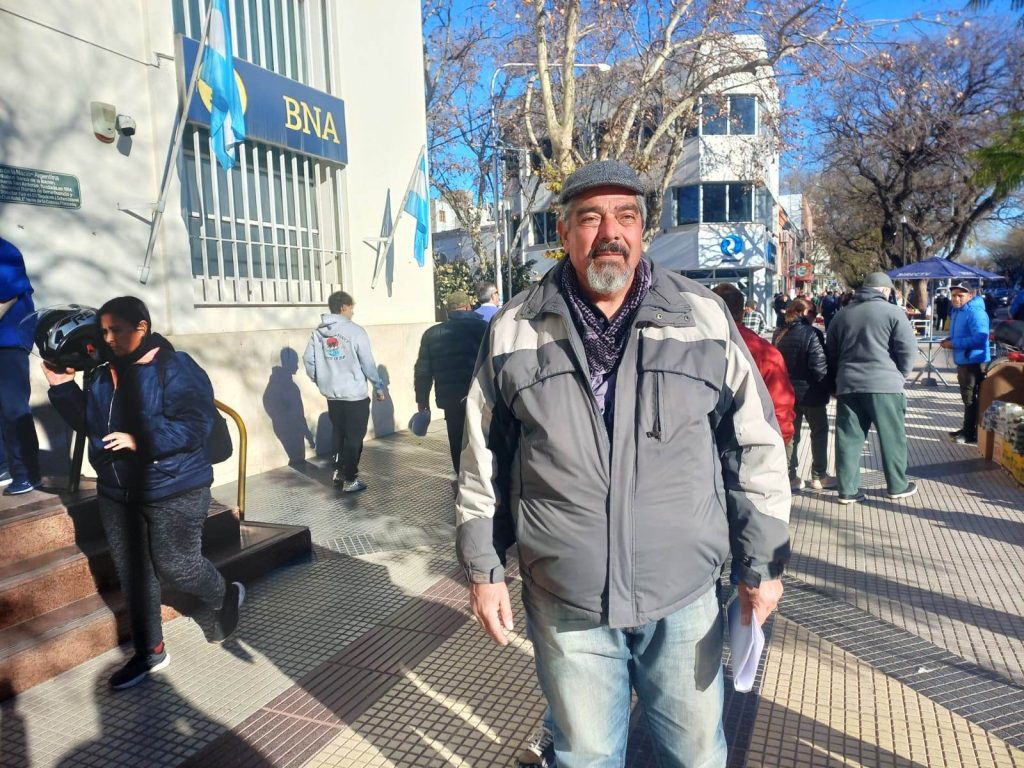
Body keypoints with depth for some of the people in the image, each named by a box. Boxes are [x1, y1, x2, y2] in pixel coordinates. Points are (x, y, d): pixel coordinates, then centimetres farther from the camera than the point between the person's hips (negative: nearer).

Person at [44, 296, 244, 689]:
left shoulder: (175, 368, -15)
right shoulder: (103, 374, 9)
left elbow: (195, 424, -22)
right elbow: (87, 422, 18)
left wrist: (141, 440, -30)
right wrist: (63, 388, 5)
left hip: (173, 491, -7)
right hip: (117, 494, 8)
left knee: (174, 565, 0)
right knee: (133, 574, 13)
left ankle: (225, 597, 31)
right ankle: (149, 651, 27)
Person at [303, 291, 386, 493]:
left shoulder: (318, 332, 3)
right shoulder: (354, 331, -13)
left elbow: (308, 360, 4)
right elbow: (368, 363, -12)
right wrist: (379, 387, -1)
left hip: (332, 394, 6)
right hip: (355, 394, -5)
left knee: (339, 434, 21)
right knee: (354, 437, 5)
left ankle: (338, 472, 31)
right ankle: (349, 480, 11)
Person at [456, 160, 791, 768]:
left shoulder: (705, 319, -4)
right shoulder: (514, 331, -4)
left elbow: (756, 448, 2)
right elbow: (484, 459, 3)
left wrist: (763, 564, 3)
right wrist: (484, 568, 5)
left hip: (685, 599, 1)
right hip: (566, 604, 0)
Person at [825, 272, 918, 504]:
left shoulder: (842, 314, 14)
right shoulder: (893, 312, -2)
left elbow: (831, 354, 18)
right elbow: (908, 350, -5)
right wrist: (899, 375, 9)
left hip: (848, 385, 4)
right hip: (884, 384, -4)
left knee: (848, 438, 5)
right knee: (892, 437, 9)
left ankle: (847, 490, 7)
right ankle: (898, 486, 20)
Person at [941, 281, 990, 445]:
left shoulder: (976, 313, -19)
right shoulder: (958, 311, 13)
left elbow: (979, 338, -28)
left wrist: (954, 344, -22)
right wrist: (949, 339, 5)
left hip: (975, 362, -10)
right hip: (963, 361, 10)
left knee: (972, 399, -3)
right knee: (968, 398, 19)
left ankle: (973, 434, 6)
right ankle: (967, 430, 31)